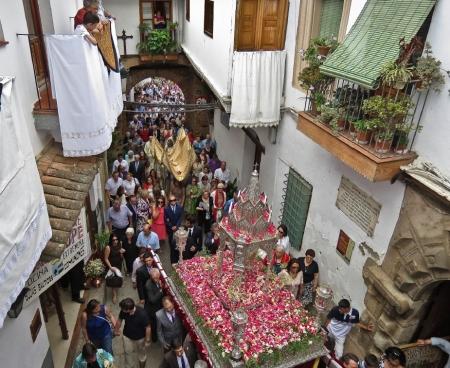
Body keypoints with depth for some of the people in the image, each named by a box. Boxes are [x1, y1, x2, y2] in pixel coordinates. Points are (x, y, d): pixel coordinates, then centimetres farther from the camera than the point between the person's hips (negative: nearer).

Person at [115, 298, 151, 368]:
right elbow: (120, 320, -3)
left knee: (142, 354, 21)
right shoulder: (123, 311, -26)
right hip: (127, 336, 3)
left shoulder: (142, 314, -38)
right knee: (128, 353, 20)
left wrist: (147, 340, -16)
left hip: (140, 337, -3)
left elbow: (148, 327, -25)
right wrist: (117, 330, 9)